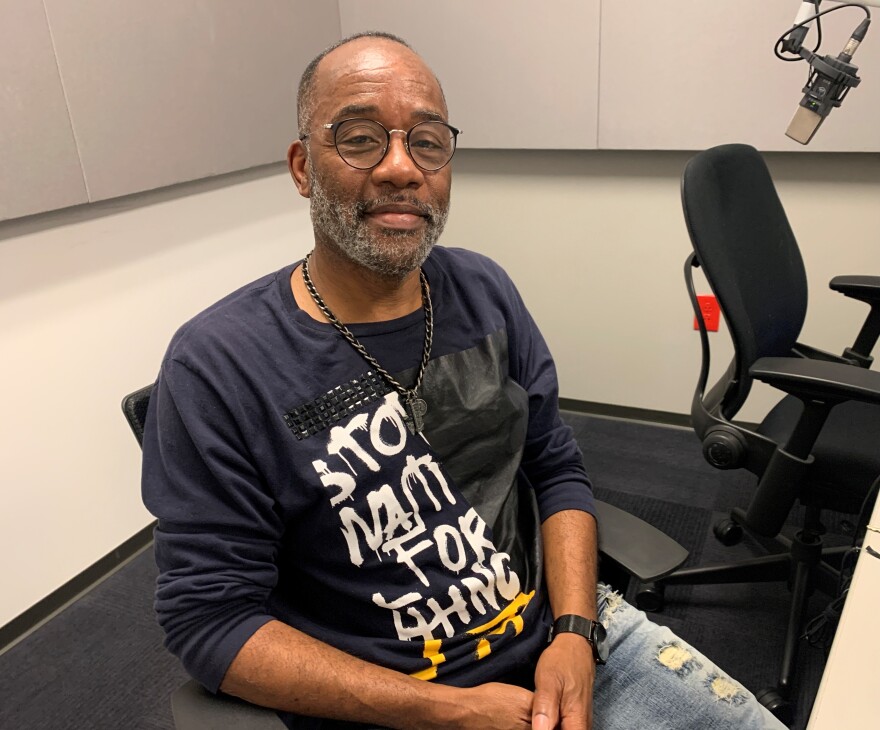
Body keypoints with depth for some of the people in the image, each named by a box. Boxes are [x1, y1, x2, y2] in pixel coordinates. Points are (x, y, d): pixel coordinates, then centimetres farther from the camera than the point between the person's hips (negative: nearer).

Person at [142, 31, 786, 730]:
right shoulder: (218, 367, -16)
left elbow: (557, 469, 5)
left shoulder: (484, 291, -1)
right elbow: (211, 618, -15)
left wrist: (575, 632, -10)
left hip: (567, 640, 4)